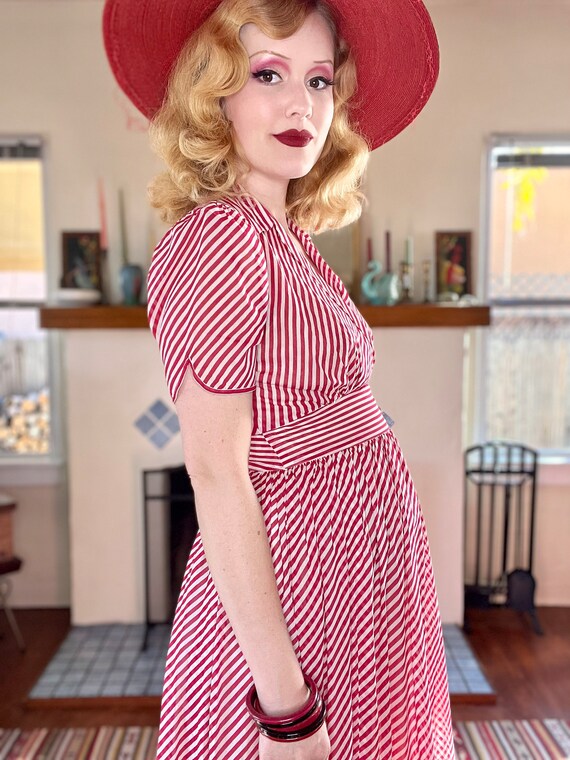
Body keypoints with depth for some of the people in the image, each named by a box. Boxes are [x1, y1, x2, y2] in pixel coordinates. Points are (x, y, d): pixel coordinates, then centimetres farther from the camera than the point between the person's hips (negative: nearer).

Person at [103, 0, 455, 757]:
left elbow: (297, 420, 7)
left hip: (362, 574, 8)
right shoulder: (224, 234, -18)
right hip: (295, 593, -8)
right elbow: (215, 473, -22)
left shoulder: (287, 239, 7)